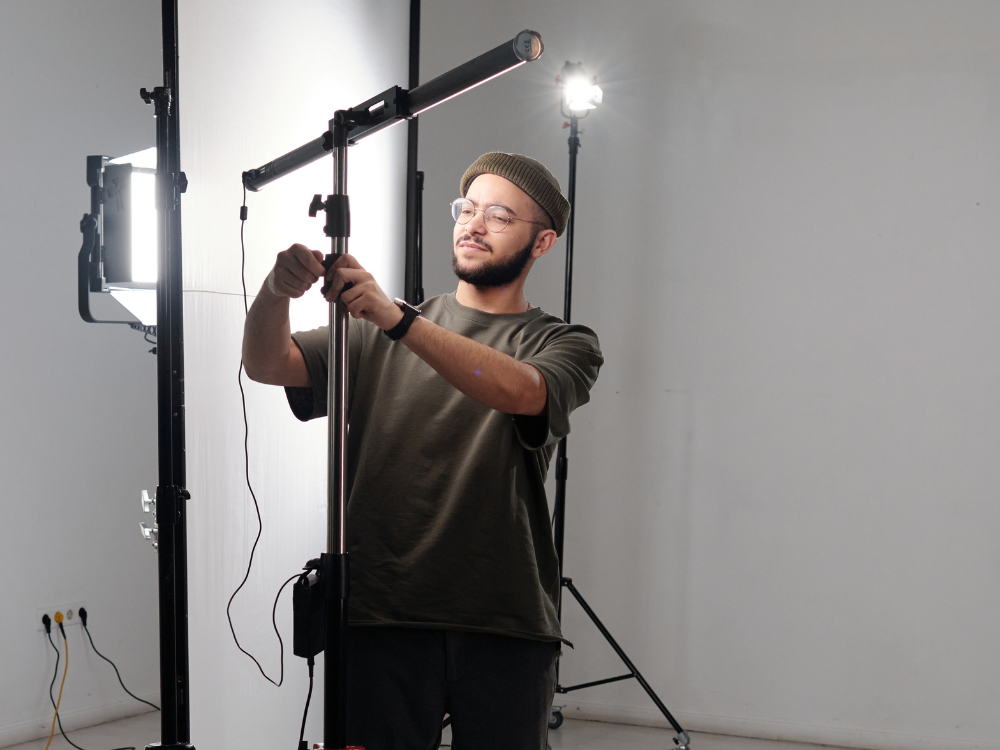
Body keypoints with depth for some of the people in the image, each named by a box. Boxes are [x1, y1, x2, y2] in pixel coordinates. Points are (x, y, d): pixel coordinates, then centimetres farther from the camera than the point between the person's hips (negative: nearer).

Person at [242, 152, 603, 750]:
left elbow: (517, 391, -18)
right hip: (383, 618, 1)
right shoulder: (380, 330, 12)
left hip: (507, 629, -1)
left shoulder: (564, 344, 5)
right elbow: (267, 366, 2)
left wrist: (399, 319, -29)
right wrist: (276, 292, -19)